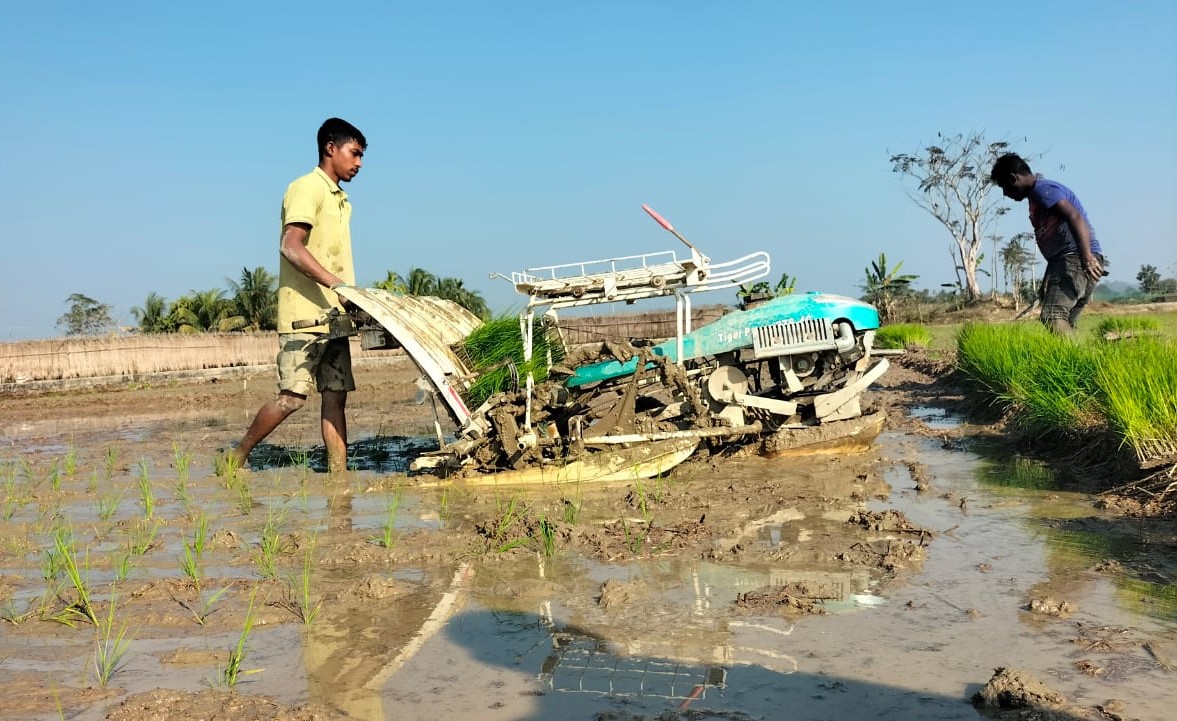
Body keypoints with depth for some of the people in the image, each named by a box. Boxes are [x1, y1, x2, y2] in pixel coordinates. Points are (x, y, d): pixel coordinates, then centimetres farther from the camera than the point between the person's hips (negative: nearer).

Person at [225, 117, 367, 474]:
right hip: (304, 312, -9)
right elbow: (291, 247, -20)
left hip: (333, 314, 9)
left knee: (335, 396, 4)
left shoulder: (341, 200, 21)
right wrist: (336, 284, -27)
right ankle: (236, 458, 6)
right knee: (292, 396, -10)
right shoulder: (306, 188, -7)